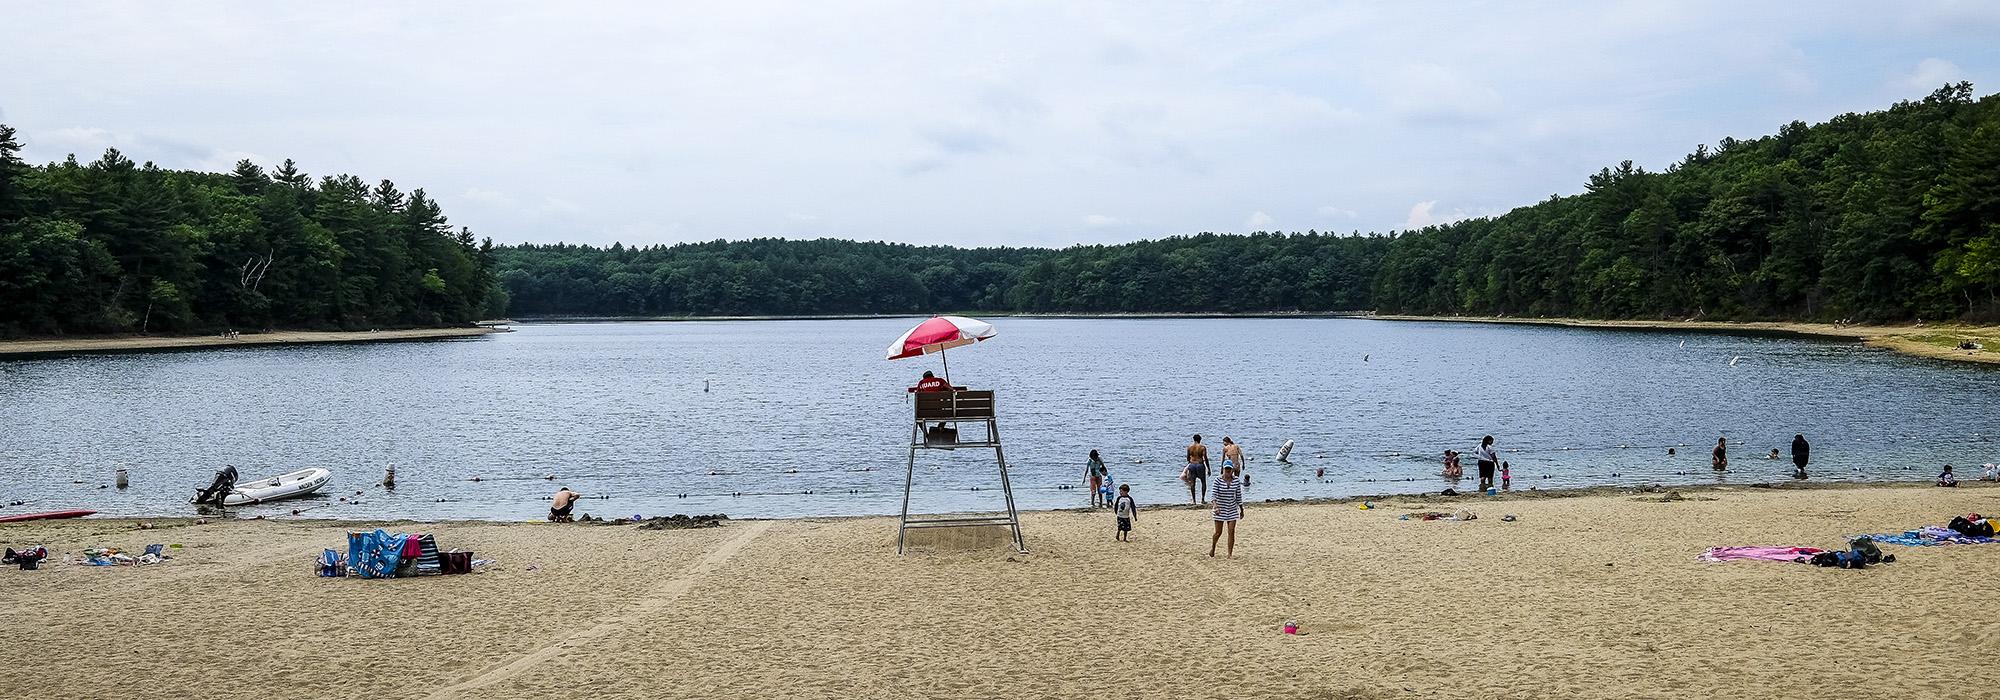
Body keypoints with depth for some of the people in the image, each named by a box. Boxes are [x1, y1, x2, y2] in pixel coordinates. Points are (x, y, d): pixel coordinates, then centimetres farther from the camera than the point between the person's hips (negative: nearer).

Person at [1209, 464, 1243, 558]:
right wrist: (1215, 507, -31)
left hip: (1232, 510, 2)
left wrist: (1241, 510, 12)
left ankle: (1230, 554, 4)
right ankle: (1212, 548, 32)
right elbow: (1214, 495, -16)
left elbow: (1238, 496, 7)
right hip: (1220, 510, -2)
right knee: (1218, 532, 5)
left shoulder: (1236, 481, 0)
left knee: (1231, 532, -4)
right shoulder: (1218, 481, -9)